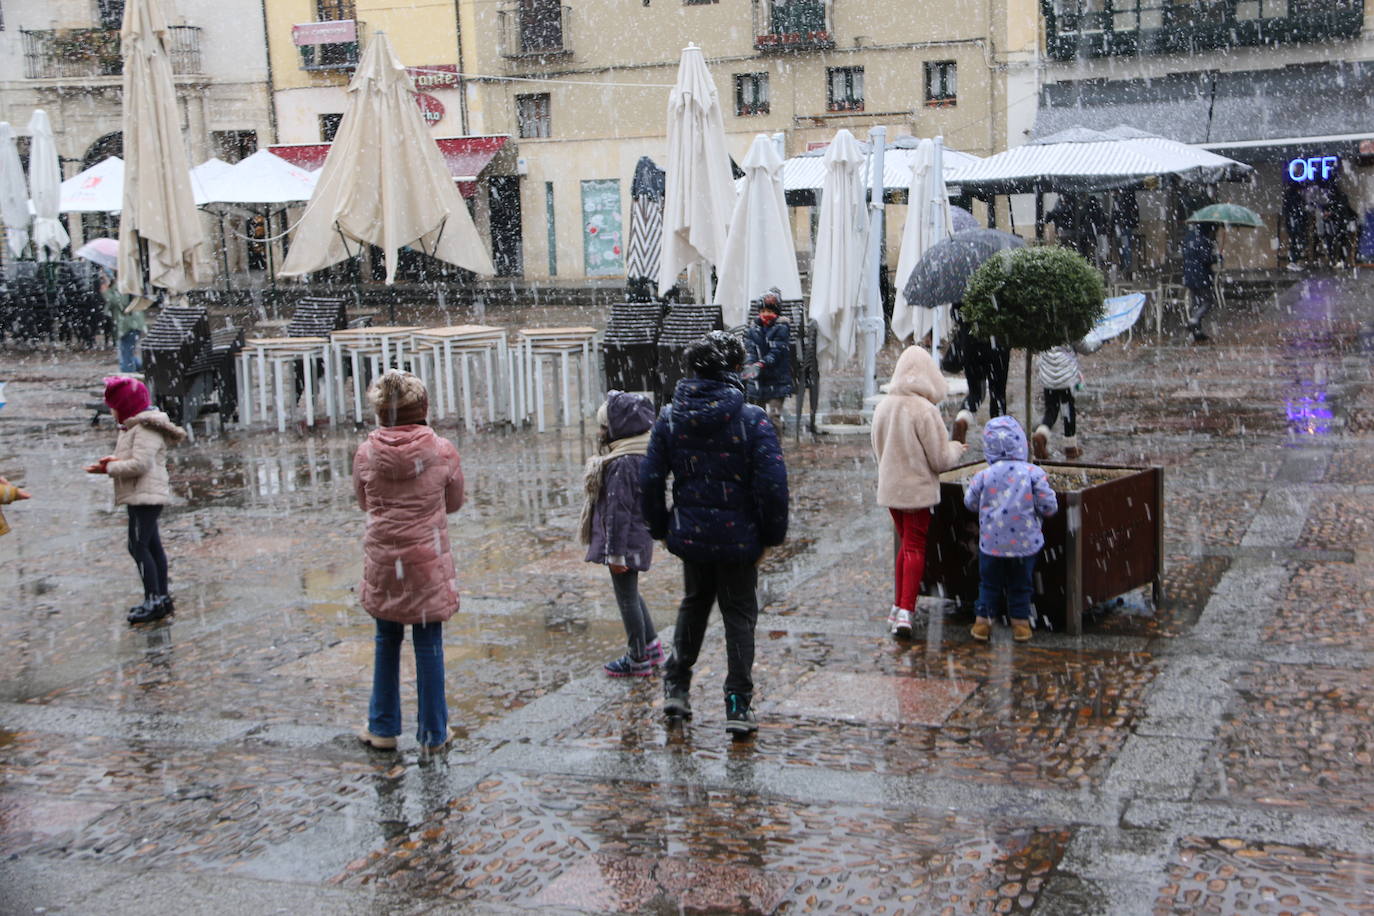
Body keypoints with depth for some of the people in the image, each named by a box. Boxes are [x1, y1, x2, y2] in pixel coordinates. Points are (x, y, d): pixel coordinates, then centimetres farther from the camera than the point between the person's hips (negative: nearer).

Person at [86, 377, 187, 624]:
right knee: (152, 546, 14)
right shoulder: (133, 427, 17)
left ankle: (154, 600, -9)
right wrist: (116, 460, 1)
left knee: (138, 546, -10)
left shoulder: (146, 429, -15)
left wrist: (109, 468, -13)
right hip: (142, 497, 11)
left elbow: (140, 464, -23)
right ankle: (162, 597, 22)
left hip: (145, 496, -11)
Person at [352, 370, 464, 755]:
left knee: (387, 640, 17)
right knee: (428, 644, 6)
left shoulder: (366, 453, -6)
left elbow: (363, 503, 10)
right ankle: (433, 734, 14)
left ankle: (383, 728, 24)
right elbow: (454, 503, 4)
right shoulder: (442, 451, -10)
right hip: (428, 560, -2)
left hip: (382, 560, 2)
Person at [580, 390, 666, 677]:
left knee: (627, 598, 4)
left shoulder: (622, 464, -25)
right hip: (641, 537, 10)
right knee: (631, 594, 23)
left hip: (626, 540, -10)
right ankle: (651, 647, 33)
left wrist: (615, 553, -20)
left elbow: (619, 510, -24)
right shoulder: (643, 454, 6)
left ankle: (638, 660, 16)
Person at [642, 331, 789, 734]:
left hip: (690, 534, 3)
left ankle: (676, 686, 28)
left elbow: (651, 479, 1)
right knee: (739, 614, 8)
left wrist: (660, 528, 12)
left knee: (693, 604, 24)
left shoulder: (670, 417, -2)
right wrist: (772, 534, -5)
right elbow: (772, 482, -17)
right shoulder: (752, 418, -13)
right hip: (738, 535, -3)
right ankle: (738, 705, 6)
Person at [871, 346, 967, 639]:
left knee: (905, 546, 19)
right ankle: (905, 611, -5)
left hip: (890, 488, 5)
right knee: (915, 549, 4)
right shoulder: (925, 410, -19)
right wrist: (956, 448, 5)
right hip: (918, 489, -5)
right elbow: (941, 460, -14)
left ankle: (898, 609, 20)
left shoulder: (883, 406, -1)